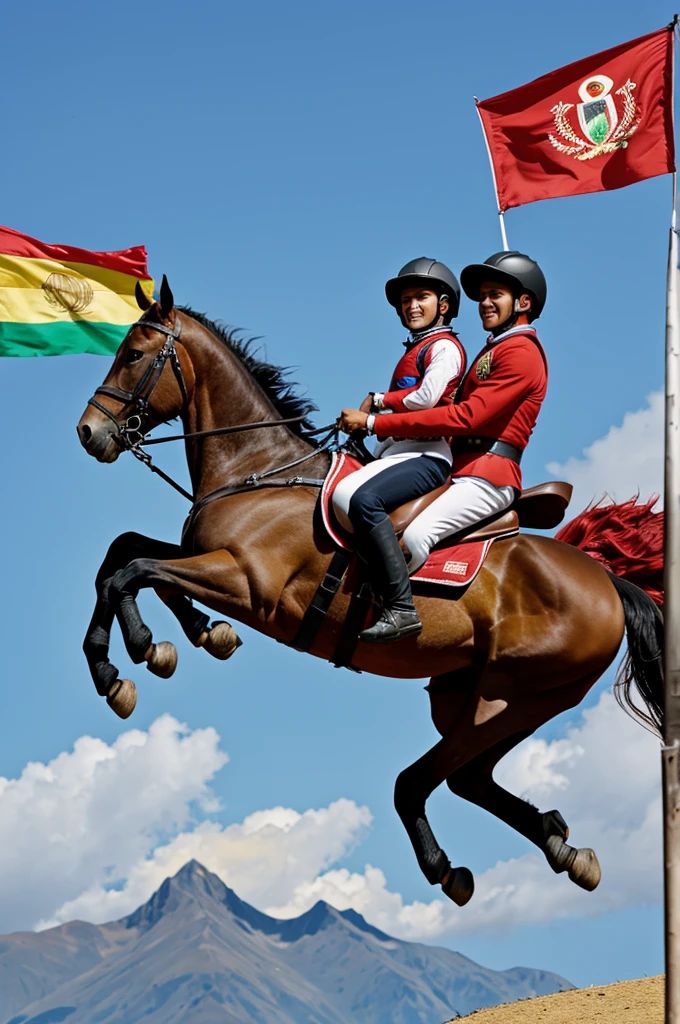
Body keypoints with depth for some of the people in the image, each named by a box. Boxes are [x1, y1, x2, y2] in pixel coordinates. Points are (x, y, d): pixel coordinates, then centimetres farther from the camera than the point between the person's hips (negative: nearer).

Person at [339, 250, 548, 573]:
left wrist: (374, 423, -17)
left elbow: (465, 416, -17)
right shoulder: (493, 350, 27)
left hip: (488, 475, -11)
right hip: (460, 470, 11)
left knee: (415, 536, -33)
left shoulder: (521, 353, -7)